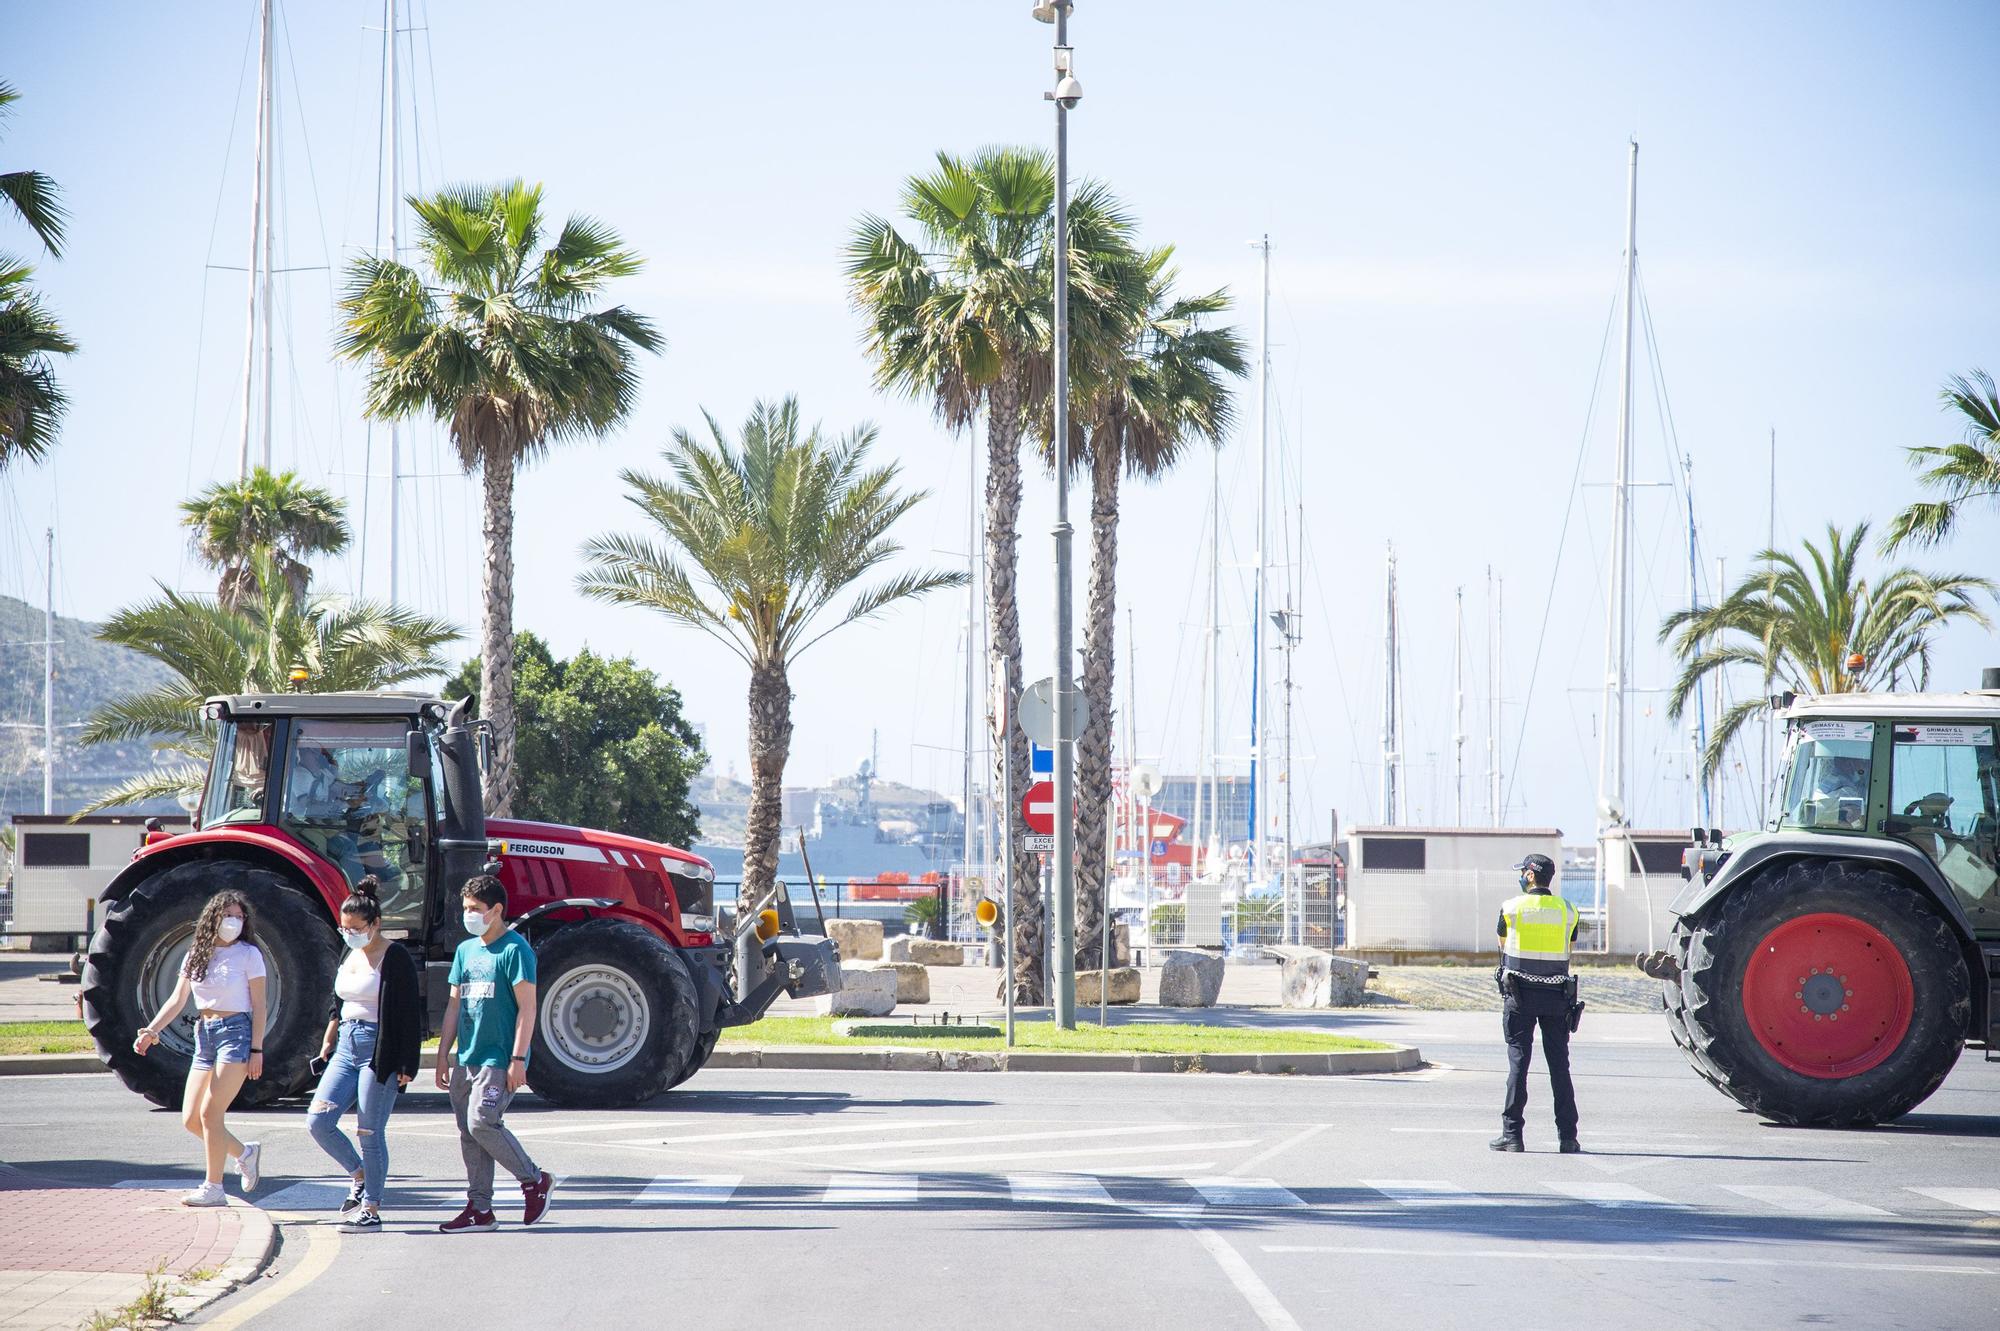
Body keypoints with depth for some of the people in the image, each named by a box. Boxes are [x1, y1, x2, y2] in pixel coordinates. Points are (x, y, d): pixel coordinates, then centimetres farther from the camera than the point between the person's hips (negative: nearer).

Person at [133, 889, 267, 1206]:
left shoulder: (248, 954, -3)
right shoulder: (197, 954, 10)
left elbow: (258, 1006, -4)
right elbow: (177, 1000, 8)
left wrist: (257, 1049, -11)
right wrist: (151, 1031, -5)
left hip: (236, 1032, -6)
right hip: (205, 1034, 6)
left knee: (210, 1113, -12)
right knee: (190, 1119, 3)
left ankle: (213, 1188, -4)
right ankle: (245, 1152, 24)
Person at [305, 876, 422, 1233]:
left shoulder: (395, 959, -10)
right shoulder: (349, 956, 13)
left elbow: (411, 1015, -11)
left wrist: (407, 1066, -14)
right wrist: (327, 1043, 16)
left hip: (379, 1050, -8)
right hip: (347, 1046, 8)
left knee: (370, 1132, -5)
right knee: (318, 1122, -1)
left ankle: (371, 1210, 3)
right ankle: (361, 1177, 18)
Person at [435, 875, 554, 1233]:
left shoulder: (515, 950, -8)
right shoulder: (466, 950, 15)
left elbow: (526, 1008, -12)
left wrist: (518, 1059, -18)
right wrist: (443, 1054, 15)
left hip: (498, 1058, -8)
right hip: (466, 1057, 8)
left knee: (482, 1123, -16)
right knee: (469, 1133, 6)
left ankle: (535, 1180, 1)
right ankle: (479, 1208, 10)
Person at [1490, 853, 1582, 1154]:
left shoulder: (1512, 907, -3)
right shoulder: (1567, 911, 3)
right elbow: (1568, 954, 12)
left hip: (1520, 995, -2)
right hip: (1556, 995, 2)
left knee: (1518, 1061, 0)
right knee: (1559, 1064, 5)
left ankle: (1512, 1134, -2)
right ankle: (1567, 1137, 4)